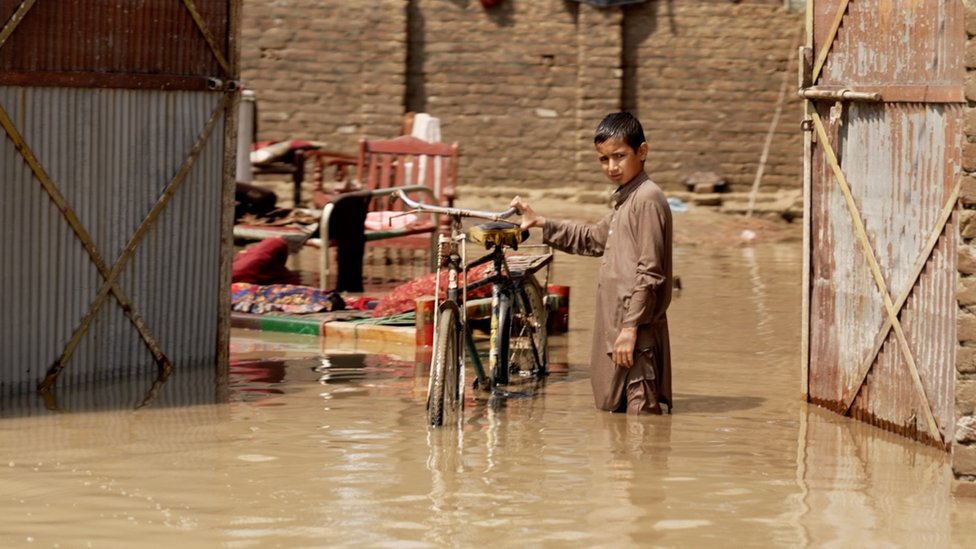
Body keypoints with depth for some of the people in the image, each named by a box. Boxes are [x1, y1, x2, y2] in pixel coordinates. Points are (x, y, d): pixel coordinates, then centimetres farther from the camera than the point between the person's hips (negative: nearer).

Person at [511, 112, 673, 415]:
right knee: (614, 411, 12)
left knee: (641, 411, -11)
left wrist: (630, 327, -20)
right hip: (616, 326, 11)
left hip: (636, 333, -11)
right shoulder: (626, 199, 18)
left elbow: (650, 272, -18)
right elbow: (593, 239, 32)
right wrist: (542, 223, 25)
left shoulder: (647, 199, -14)